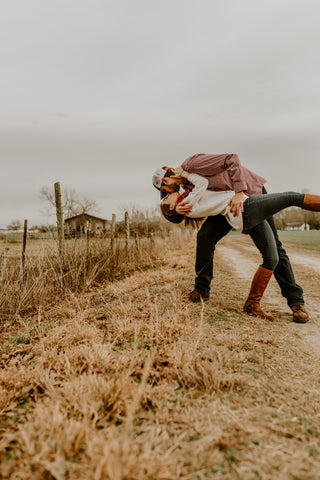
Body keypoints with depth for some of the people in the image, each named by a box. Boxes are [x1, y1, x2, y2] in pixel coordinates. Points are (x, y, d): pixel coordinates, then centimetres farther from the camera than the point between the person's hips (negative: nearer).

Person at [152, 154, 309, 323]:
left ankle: (295, 300, -4)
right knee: (204, 237, -6)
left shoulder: (193, 163, -22)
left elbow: (231, 160, -28)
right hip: (229, 202, 8)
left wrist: (239, 192, -37)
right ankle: (201, 288, 5)